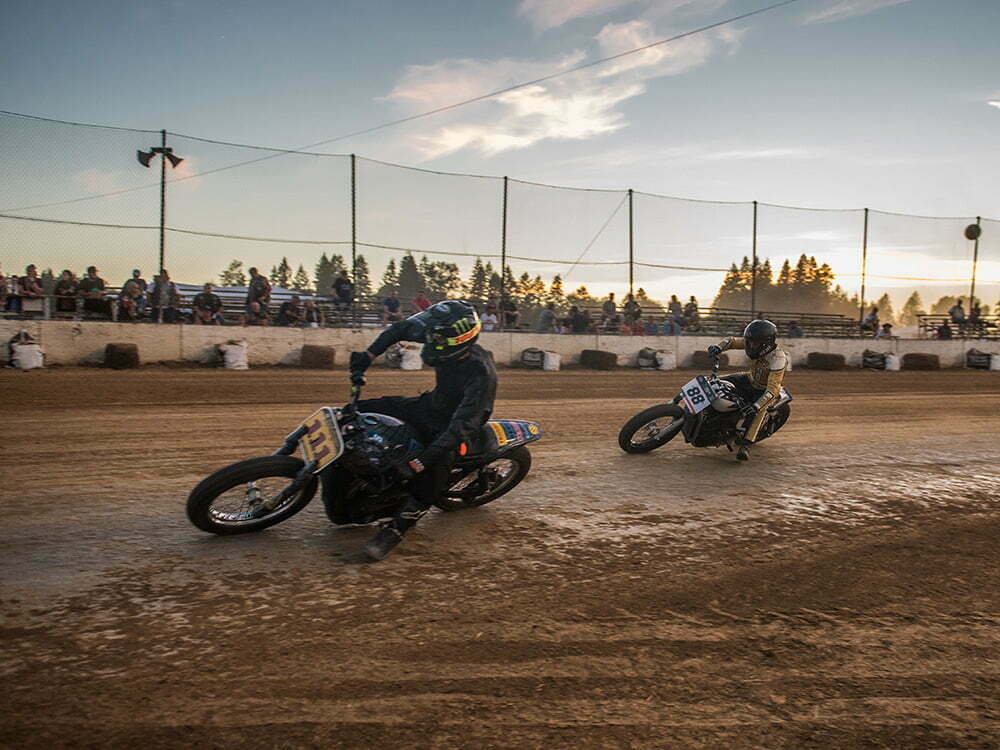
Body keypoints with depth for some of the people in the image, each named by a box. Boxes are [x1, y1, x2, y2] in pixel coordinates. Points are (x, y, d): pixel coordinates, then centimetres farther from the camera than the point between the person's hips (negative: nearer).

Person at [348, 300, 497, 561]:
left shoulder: (482, 374, -34)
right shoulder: (443, 340, -15)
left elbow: (463, 425, -37)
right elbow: (401, 328, 1)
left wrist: (421, 461, -42)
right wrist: (368, 355, -8)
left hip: (451, 427, -6)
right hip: (430, 405, 7)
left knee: (434, 468, -31)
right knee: (359, 411, 3)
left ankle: (395, 529, -11)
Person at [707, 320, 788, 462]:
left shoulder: (777, 358, -35)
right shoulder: (751, 343, -18)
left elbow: (773, 389, -40)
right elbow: (732, 340, -2)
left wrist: (756, 406, -51)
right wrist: (719, 347, -24)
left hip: (765, 390, -6)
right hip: (750, 380, 6)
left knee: (759, 408, -34)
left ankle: (746, 445, -32)